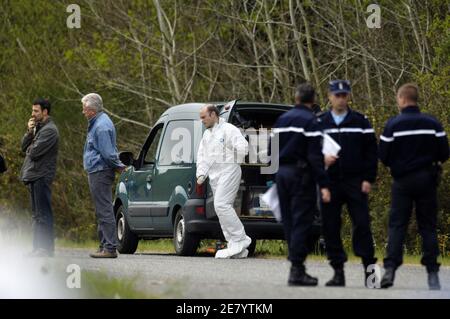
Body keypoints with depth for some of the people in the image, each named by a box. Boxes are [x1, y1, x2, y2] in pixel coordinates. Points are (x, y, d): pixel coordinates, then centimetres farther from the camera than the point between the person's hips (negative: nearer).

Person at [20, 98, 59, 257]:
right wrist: (29, 132, -1)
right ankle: (38, 247, 18)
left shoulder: (49, 130, -13)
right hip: (34, 176, 10)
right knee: (36, 214, 13)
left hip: (41, 176, -10)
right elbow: (24, 147, 13)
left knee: (43, 214, -9)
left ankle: (46, 248, -9)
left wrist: (30, 149, 2)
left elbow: (34, 151, -20)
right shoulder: (38, 127, 18)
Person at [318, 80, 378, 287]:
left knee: (362, 224, -7)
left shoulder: (360, 122, 6)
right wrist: (322, 159, -12)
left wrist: (368, 179, -3)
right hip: (330, 183, 2)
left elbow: (371, 151, 5)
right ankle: (338, 272, 7)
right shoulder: (320, 123, 9)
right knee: (330, 227, 0)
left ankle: (369, 269, -3)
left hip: (356, 183, -2)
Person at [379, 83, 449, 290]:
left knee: (397, 225, 2)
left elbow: (383, 156, -6)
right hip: (427, 179, 2)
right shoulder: (432, 124, -1)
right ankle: (432, 274, 3)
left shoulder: (393, 125, -7)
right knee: (428, 227, 7)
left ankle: (390, 268, -12)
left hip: (402, 180, -2)